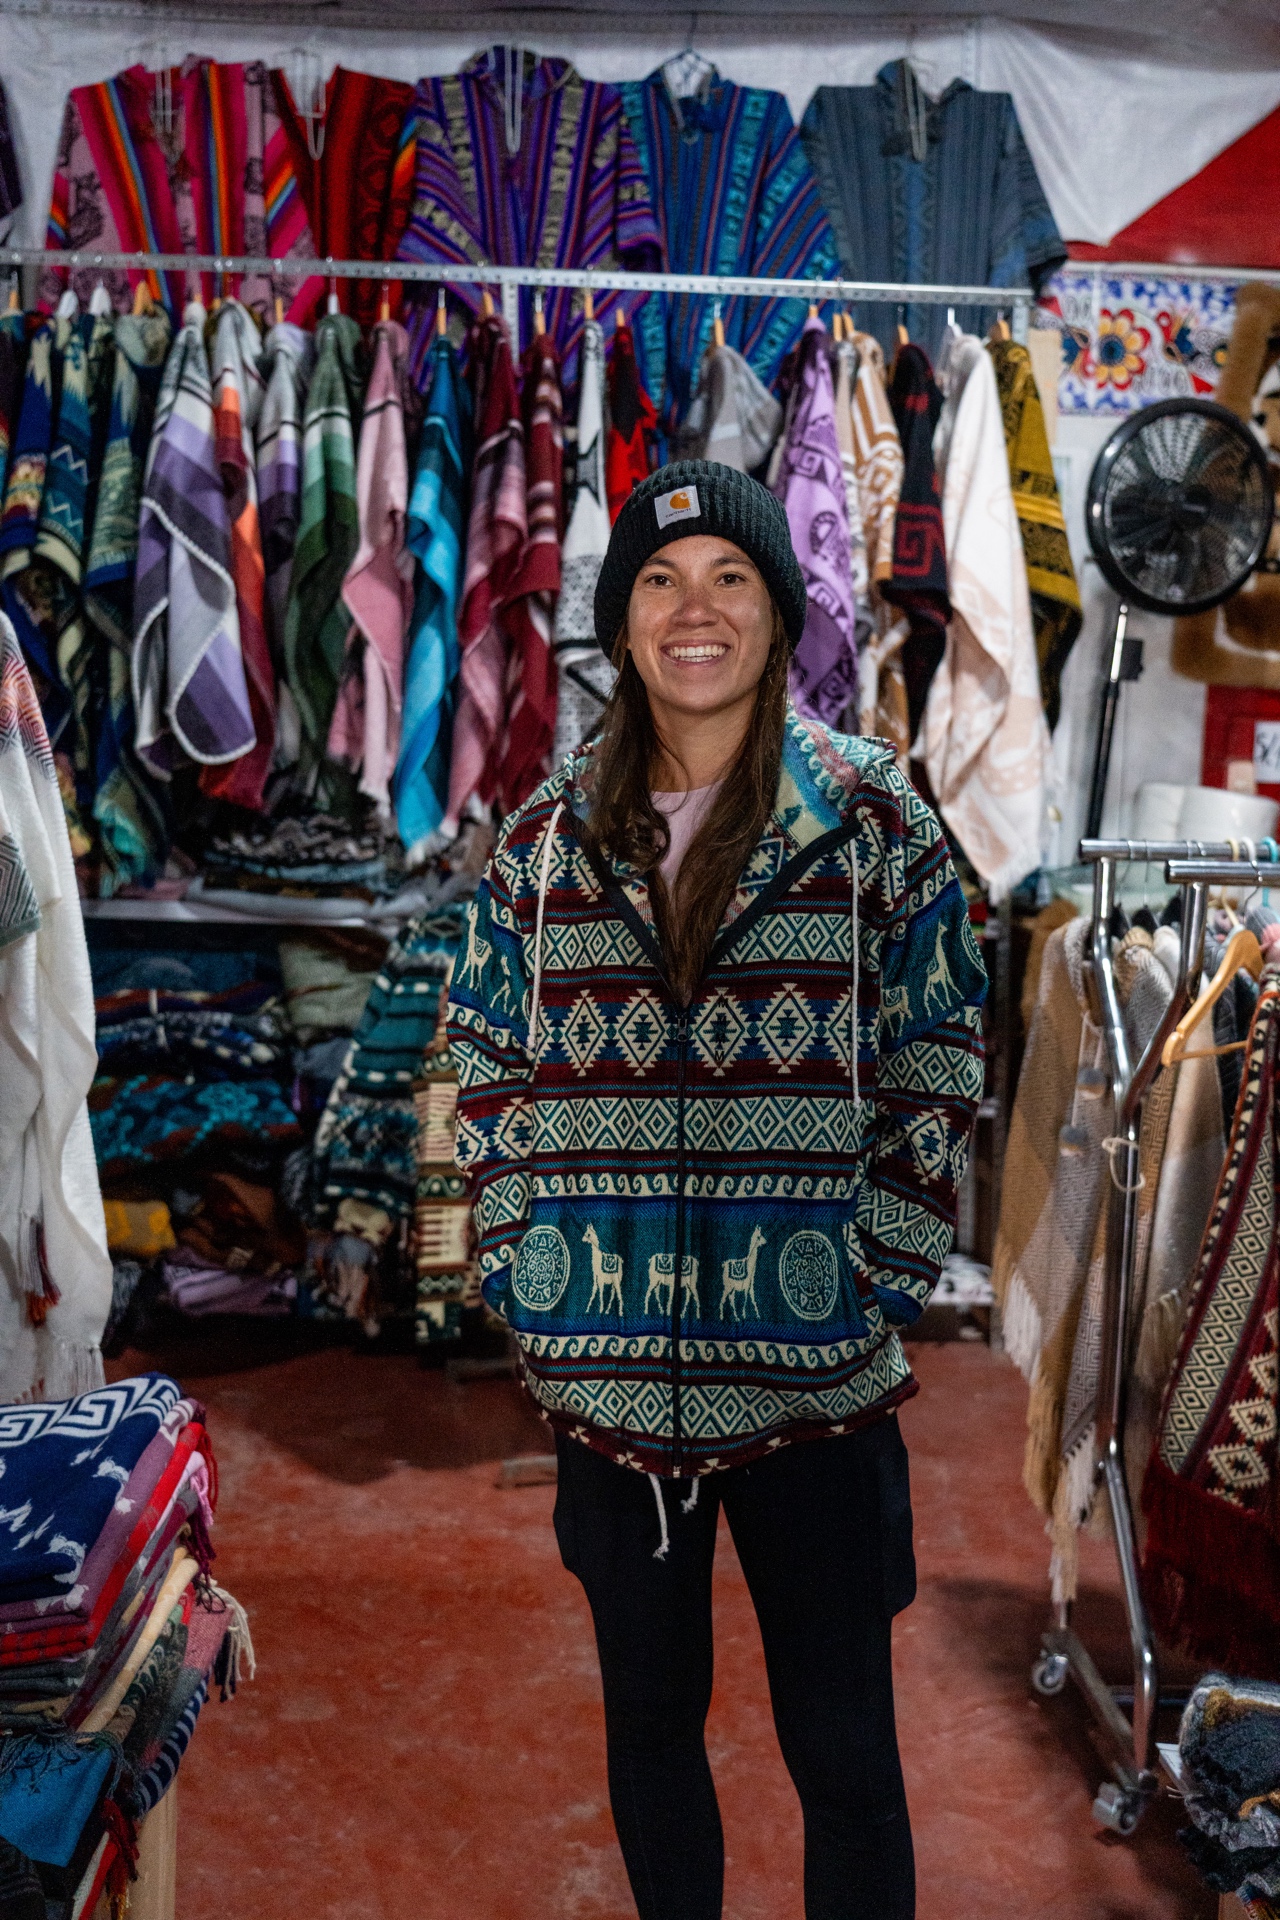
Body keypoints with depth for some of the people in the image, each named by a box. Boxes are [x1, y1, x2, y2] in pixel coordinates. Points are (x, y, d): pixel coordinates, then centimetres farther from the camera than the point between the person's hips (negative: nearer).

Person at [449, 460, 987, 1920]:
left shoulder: (871, 819, -2)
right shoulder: (547, 838, 4)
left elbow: (940, 1063, -1)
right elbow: (486, 1063, 10)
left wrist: (882, 1272, -7)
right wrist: (521, 1262, 2)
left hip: (818, 1373, -2)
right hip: (610, 1375, 3)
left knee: (843, 1749, 10)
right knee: (648, 1720, 20)